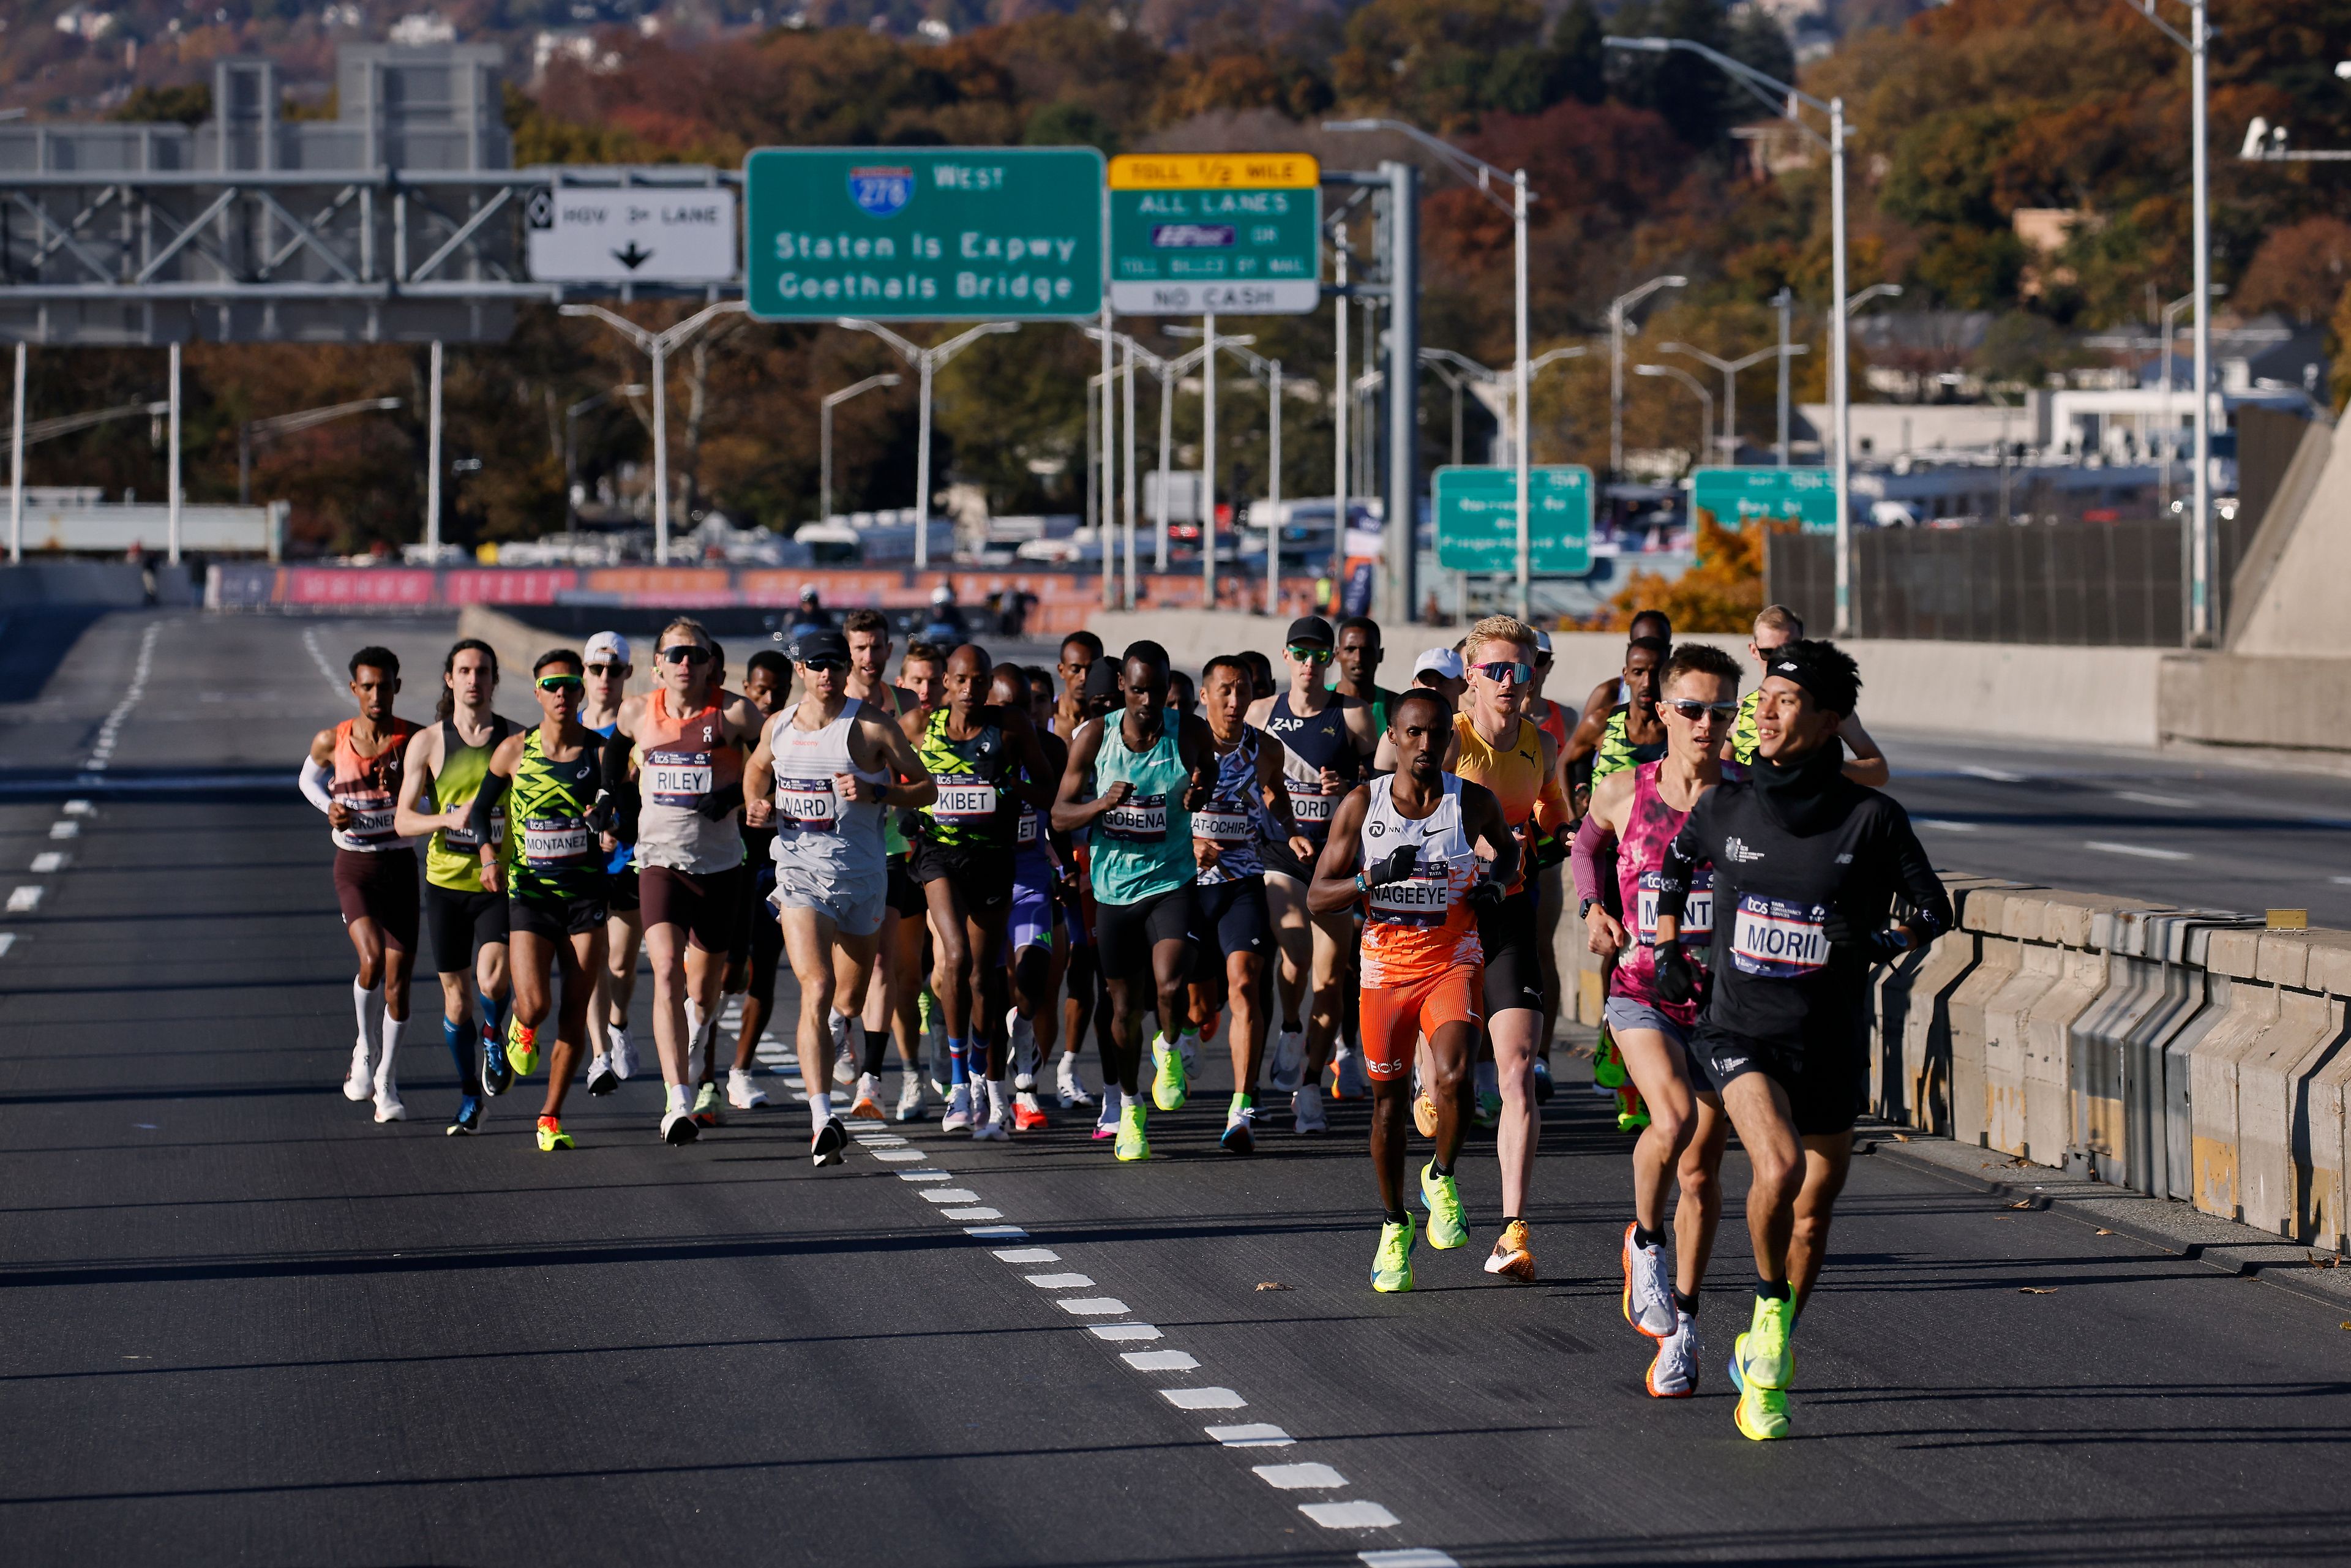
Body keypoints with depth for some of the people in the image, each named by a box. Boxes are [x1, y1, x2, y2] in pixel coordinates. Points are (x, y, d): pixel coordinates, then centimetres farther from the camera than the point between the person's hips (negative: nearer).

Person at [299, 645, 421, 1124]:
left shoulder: (416, 740, -6)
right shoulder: (332, 742, -3)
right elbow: (309, 778, 17)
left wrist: (401, 788, -18)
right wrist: (331, 808, -2)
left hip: (401, 867, 1)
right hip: (353, 868, -1)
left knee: (398, 980, 3)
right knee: (372, 959, -23)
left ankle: (386, 1084, 21)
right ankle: (365, 1049, 4)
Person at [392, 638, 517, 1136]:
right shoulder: (426, 743, 0)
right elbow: (402, 820, -1)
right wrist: (448, 818, -20)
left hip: (501, 884, -1)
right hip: (447, 883, 1)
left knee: (492, 978, -23)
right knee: (456, 997, 7)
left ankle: (493, 1035, 11)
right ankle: (469, 1099, 24)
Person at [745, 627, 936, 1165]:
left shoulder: (872, 727, -5)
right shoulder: (778, 727, 5)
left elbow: (925, 788, -1)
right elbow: (757, 768, 27)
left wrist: (874, 792, -18)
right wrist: (758, 807, 5)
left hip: (861, 873, 0)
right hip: (799, 872, 0)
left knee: (849, 1000, 16)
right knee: (816, 990, -18)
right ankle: (822, 1120, -26)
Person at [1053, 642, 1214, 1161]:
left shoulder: (1191, 735, -6)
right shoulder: (1094, 738, -5)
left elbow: (1209, 775, 15)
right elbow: (1060, 815, -2)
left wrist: (1198, 797, -9)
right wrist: (1102, 805, -22)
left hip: (1172, 880, -1)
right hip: (1115, 885, 1)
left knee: (1170, 983, -24)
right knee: (1125, 1006, 10)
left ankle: (1169, 1051, 9)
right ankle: (1129, 1108, 31)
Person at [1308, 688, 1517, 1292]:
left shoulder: (1473, 802, -2)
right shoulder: (1363, 805, -3)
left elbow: (1506, 846, 21)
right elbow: (1319, 895, -2)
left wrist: (1496, 878, -1)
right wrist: (1375, 879, -19)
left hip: (1453, 962, -1)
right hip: (1386, 963, 1)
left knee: (1454, 1077, -24)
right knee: (1388, 1100, 9)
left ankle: (1442, 1180, 5)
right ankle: (1395, 1226, 28)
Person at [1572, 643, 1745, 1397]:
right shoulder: (1624, 792, -1)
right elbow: (1586, 843, 21)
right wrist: (1593, 907, 7)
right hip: (1641, 991, -1)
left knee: (1702, 1166, 6)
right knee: (1673, 1118, -27)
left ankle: (1682, 1326, 22)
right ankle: (1644, 1238, 2)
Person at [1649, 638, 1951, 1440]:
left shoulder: (1870, 817, -7)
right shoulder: (1724, 808, -1)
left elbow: (1934, 908, 1)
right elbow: (1671, 868, 21)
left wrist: (1877, 942, -15)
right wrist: (1667, 949, 12)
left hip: (1830, 1041, 1)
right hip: (1741, 1031, -1)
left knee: (1812, 1211, 10)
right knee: (1777, 1167, -26)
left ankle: (1765, 1361, 30)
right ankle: (1770, 1307, 0)